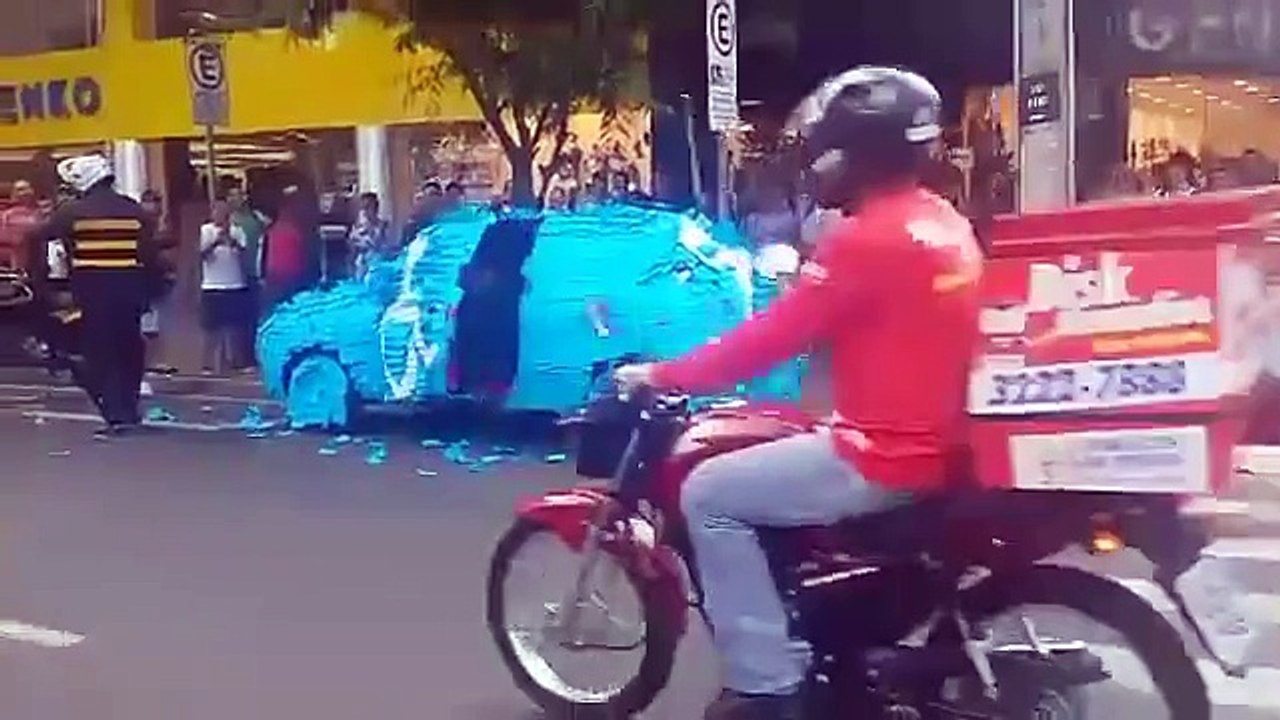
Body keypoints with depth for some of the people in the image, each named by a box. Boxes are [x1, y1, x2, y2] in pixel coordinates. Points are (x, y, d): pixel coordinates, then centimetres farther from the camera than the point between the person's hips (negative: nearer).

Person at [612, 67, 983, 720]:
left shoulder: (867, 236, -19)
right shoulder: (945, 225, 10)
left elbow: (775, 336, -17)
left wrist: (664, 376, -8)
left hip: (883, 457, -10)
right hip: (937, 442, 10)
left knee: (708, 495, -2)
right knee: (764, 448, 29)